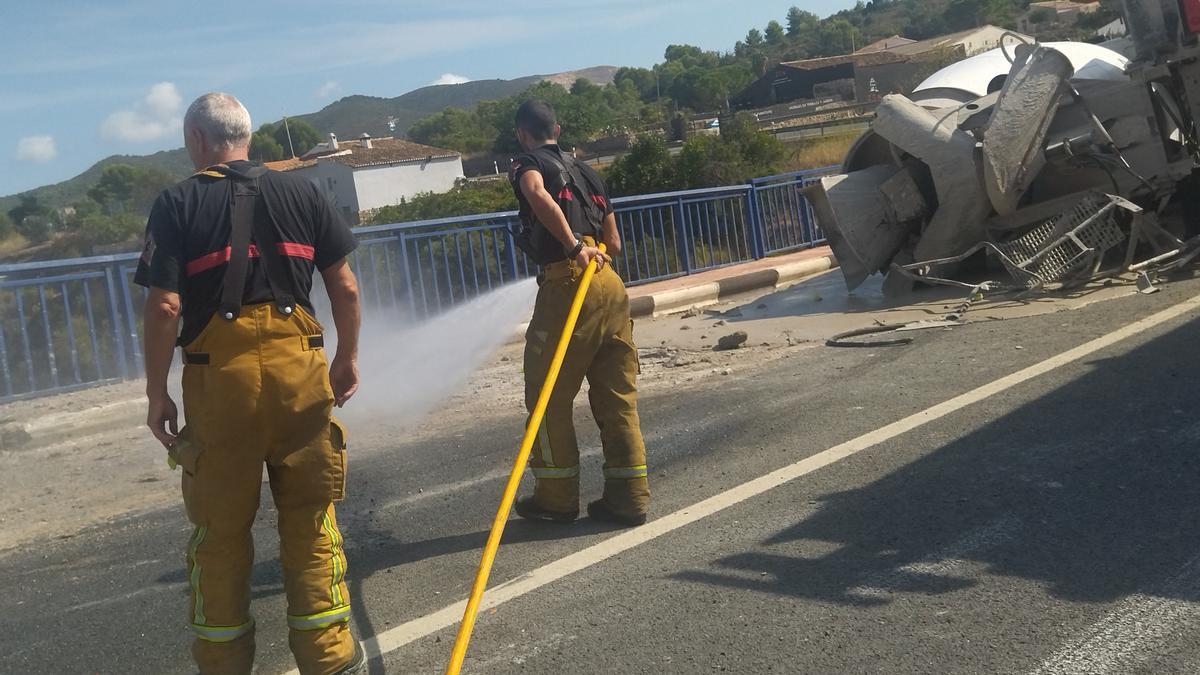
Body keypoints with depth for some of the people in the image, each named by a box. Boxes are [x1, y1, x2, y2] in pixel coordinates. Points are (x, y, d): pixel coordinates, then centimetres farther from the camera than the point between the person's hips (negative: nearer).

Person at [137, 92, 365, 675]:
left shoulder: (177, 204, 0)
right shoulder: (300, 192, 7)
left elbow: (165, 306, -7)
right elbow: (345, 285, 6)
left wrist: (157, 393, 1)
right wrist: (348, 359, 18)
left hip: (218, 375, -2)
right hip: (299, 368, 2)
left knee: (220, 528, 11)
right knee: (310, 517, 11)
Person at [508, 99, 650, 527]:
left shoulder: (527, 165, 4)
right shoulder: (586, 173, 24)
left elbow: (539, 195, -22)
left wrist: (573, 247, -22)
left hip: (567, 283, -7)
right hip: (610, 284, 7)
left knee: (548, 397, 5)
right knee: (618, 396, 10)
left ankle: (557, 497, 11)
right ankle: (629, 496, 11)